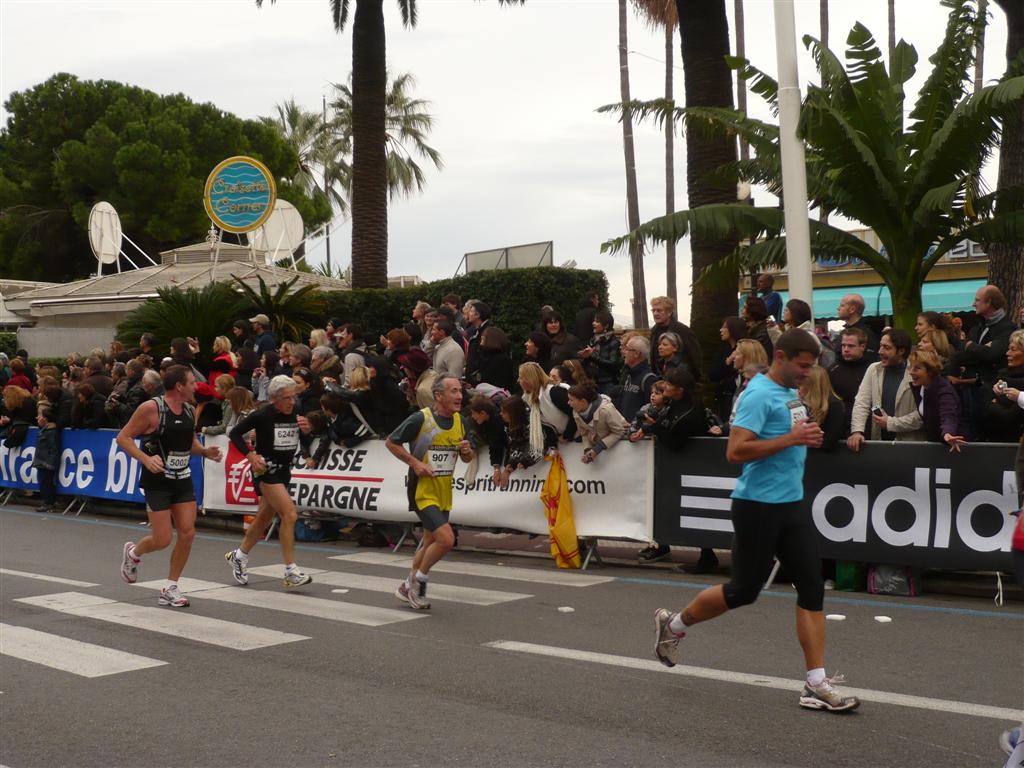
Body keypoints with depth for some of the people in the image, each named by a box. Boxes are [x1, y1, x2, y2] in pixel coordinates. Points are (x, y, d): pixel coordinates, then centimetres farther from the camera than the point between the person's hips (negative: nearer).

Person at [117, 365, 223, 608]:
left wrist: (205, 452, 1)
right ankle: (133, 553, 29)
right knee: (163, 539, -6)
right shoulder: (151, 408, -15)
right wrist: (146, 459, -26)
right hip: (157, 481, -6)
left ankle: (170, 588, 13)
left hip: (182, 479, 6)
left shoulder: (190, 410, 6)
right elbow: (123, 437, -13)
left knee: (187, 533, -2)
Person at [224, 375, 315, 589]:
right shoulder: (262, 415, -14)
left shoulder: (296, 414, 1)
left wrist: (307, 430, -9)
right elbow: (234, 433, -6)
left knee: (264, 519, 16)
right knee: (290, 515, -18)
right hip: (266, 470, -7)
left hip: (284, 470, 7)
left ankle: (238, 556, 38)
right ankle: (291, 572, -13)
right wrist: (250, 455, -16)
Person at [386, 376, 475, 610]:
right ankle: (418, 580, 4)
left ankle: (408, 588, 33)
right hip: (422, 491, -7)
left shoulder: (458, 420, 5)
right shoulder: (421, 419, -15)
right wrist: (414, 462, -15)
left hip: (444, 493, 7)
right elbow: (390, 442, -6)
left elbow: (467, 458, 15)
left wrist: (467, 450, -8)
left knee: (431, 543, 16)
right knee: (446, 539, -19)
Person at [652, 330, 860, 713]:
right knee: (744, 591, 3)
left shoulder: (791, 393, 12)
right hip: (757, 506, -8)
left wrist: (806, 437, 10)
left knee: (812, 587, 1)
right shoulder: (759, 394, -16)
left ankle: (816, 684, 5)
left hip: (792, 505, 8)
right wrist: (790, 439, -24)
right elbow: (735, 451, -25)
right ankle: (673, 624, 27)